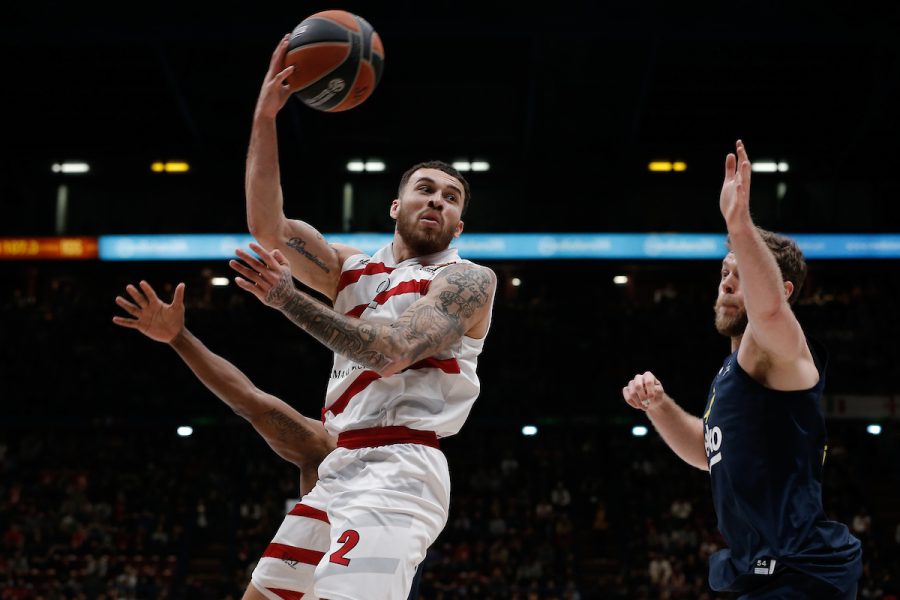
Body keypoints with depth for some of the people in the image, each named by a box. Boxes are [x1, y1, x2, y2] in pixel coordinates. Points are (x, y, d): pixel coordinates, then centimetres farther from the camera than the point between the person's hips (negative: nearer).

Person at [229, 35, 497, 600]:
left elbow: (391, 353, -15)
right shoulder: (353, 269, 18)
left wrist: (288, 299, -17)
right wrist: (265, 117, -4)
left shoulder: (468, 279, 0)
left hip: (397, 474, -7)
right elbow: (268, 225, 4)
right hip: (339, 472, 7)